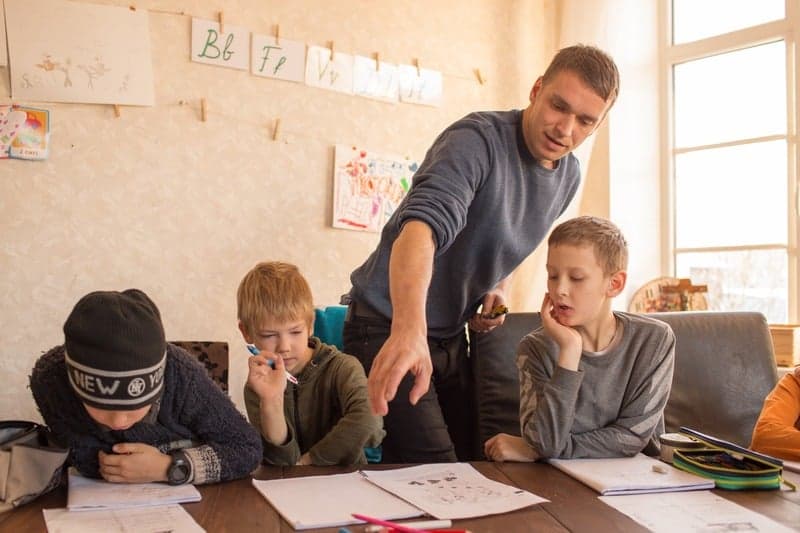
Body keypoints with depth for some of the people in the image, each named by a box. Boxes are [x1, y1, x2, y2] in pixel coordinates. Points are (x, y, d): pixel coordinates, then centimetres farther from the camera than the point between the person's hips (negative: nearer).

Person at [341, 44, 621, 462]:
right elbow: (423, 224, -40)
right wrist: (408, 329, -56)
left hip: (452, 334, 8)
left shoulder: (568, 177, 4)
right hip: (389, 327, -8)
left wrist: (498, 290, 1)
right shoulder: (478, 140, -21)